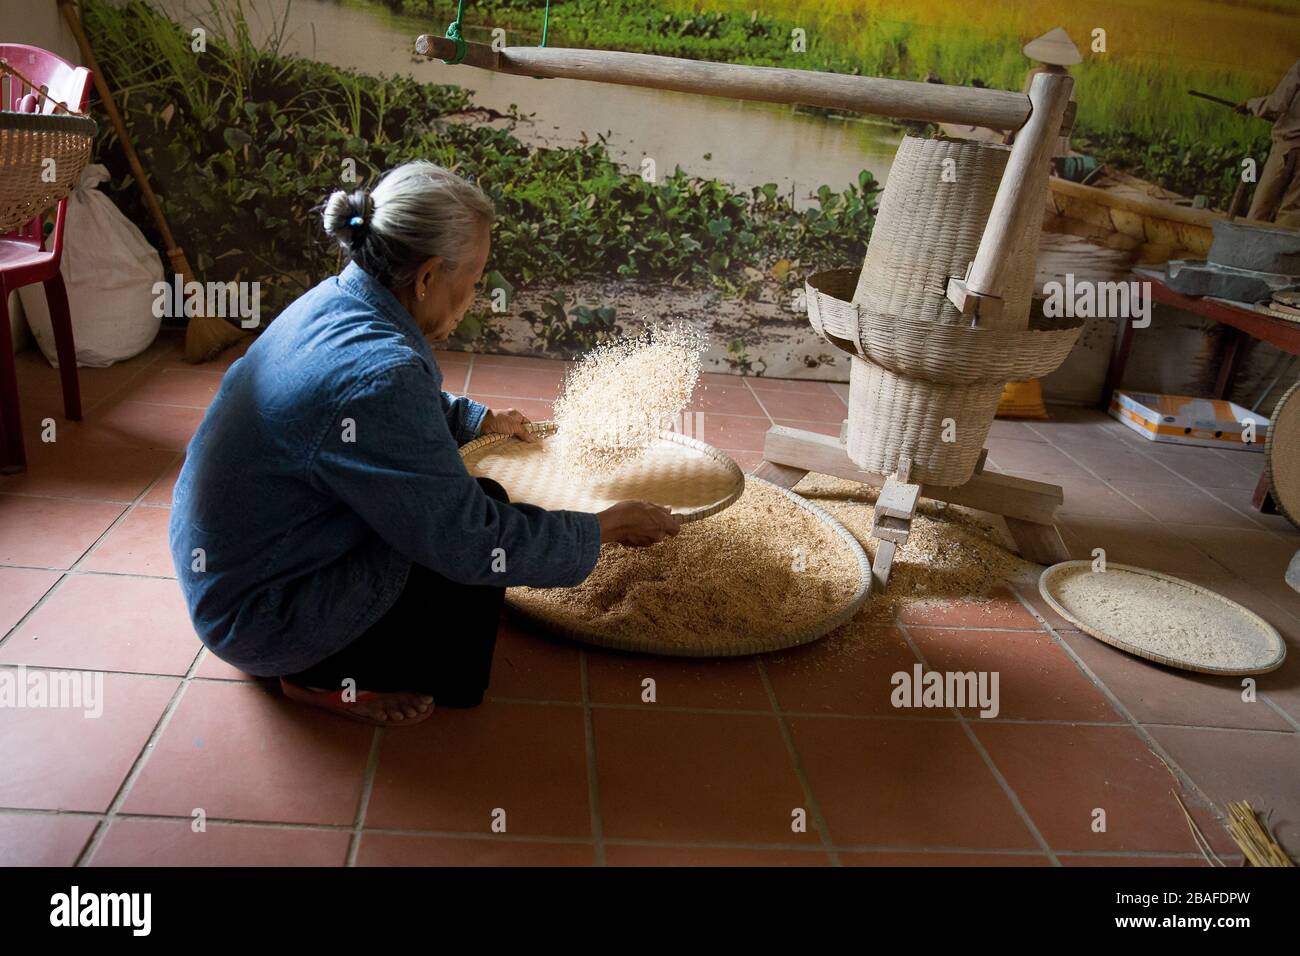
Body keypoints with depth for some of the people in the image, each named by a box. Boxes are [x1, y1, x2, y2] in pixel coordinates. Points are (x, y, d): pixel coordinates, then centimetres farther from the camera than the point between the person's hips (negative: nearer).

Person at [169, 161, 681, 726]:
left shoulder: (335, 300, -2)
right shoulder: (377, 374, -31)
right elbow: (475, 545, -26)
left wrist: (482, 418, 30)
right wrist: (605, 528, -15)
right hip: (258, 615, -9)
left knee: (469, 501, 14)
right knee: (487, 509, -10)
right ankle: (327, 676, 1)